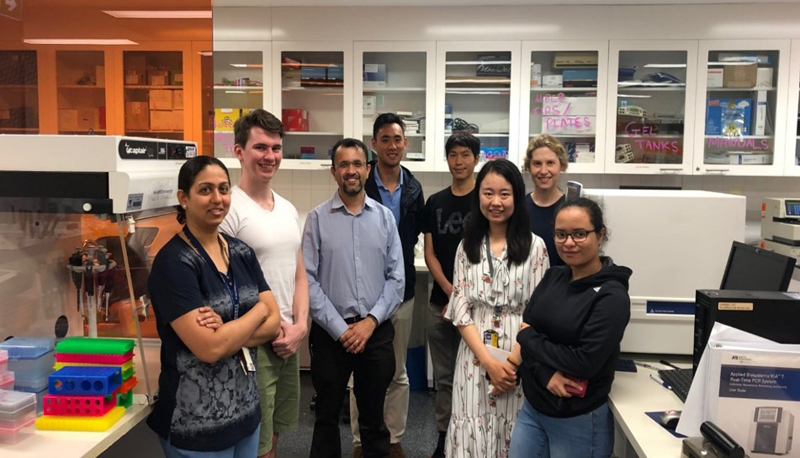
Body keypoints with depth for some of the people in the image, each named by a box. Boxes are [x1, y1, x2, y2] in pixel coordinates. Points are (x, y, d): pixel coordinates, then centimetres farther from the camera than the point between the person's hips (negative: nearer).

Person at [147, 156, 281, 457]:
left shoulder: (241, 252, 3)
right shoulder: (173, 262, -17)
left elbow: (274, 322, 0)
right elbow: (210, 348, -24)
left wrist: (229, 332, -18)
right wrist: (258, 310, -10)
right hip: (196, 423, -6)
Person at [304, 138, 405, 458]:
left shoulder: (385, 217, 3)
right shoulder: (317, 218, -4)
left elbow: (396, 278, 1)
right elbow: (308, 281, -8)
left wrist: (371, 321, -9)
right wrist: (340, 329, -11)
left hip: (377, 331, 2)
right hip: (331, 332, -1)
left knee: (374, 417, 17)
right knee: (327, 416, 14)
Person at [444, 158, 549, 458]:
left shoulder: (534, 246, -3)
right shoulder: (467, 246, 4)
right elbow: (460, 310, 0)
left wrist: (511, 362, -13)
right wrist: (489, 362, -10)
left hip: (520, 359, -2)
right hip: (475, 356, 2)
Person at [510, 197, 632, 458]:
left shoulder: (611, 296, -16)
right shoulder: (553, 277, 2)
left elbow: (585, 362, -22)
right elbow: (526, 330, -1)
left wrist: (528, 338, -11)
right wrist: (547, 374, -19)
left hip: (579, 421, -5)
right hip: (532, 409, 5)